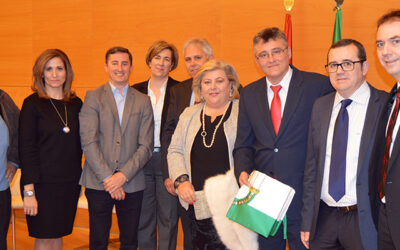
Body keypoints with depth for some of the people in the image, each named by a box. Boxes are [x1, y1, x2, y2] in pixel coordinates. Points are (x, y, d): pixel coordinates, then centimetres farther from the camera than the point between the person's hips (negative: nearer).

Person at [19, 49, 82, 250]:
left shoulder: (76, 104, 7)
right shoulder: (32, 104, -6)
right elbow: (26, 149, -9)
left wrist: (78, 178, 6)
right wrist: (29, 191, -13)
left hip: (70, 183, 4)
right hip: (43, 182, -4)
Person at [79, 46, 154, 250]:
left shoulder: (143, 101, 8)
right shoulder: (93, 97, 3)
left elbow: (146, 146, 2)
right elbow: (88, 142, -6)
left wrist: (123, 175, -10)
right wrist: (107, 178, -13)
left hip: (132, 184, 2)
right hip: (98, 183, -2)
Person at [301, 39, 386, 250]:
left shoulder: (386, 106, -8)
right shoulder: (320, 106, 8)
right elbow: (312, 166, 9)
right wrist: (307, 220, 8)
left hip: (366, 219, -4)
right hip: (324, 218, 4)